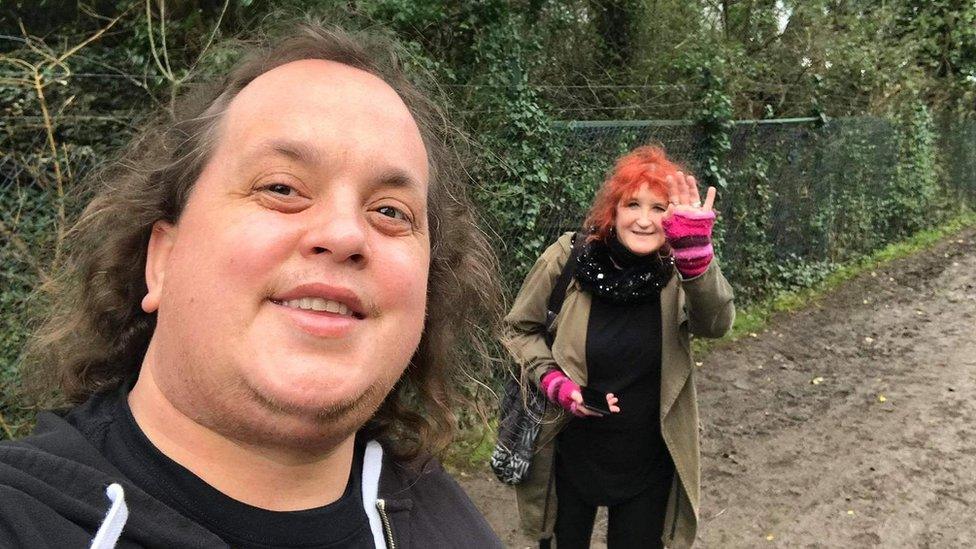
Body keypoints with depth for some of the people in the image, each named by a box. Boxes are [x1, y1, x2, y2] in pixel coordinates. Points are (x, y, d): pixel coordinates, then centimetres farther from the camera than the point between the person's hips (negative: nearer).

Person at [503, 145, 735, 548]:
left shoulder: (679, 271, -13)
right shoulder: (566, 260, -14)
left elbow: (716, 324, -32)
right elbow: (518, 329, -2)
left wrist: (695, 251, -46)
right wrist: (553, 382, -17)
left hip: (649, 460, 0)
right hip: (570, 452, 0)